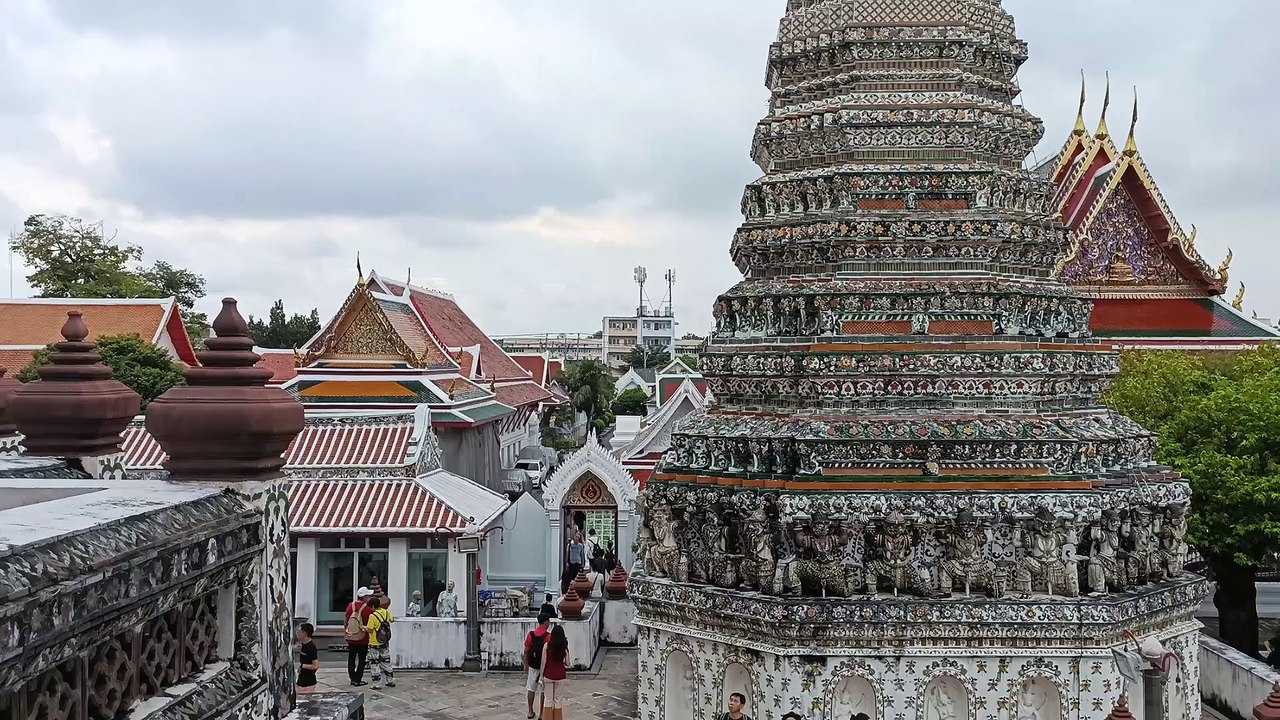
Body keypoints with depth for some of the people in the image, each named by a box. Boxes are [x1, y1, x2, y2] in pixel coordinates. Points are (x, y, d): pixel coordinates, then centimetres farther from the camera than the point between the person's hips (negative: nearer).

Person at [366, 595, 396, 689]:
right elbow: (392, 620, 16)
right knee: (386, 661, 18)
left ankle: (377, 684, 5)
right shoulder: (386, 612, -3)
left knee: (375, 663, 5)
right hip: (385, 643, 6)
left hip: (375, 644, -6)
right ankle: (391, 681, 23)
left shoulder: (372, 616, -21)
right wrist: (393, 619, 36)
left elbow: (370, 630, -21)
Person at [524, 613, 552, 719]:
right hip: (544, 666, -3)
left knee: (531, 688, 14)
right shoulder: (548, 636, -14)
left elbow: (526, 651, 1)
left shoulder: (531, 634, -3)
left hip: (532, 666, 3)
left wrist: (526, 665, 13)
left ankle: (531, 712, 19)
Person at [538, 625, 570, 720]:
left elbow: (543, 662, -7)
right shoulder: (565, 646, -7)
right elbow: (567, 663, -5)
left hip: (548, 675, 0)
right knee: (558, 699, 12)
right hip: (560, 675, 0)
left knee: (548, 699, 11)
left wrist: (542, 675, 2)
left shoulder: (547, 645, -9)